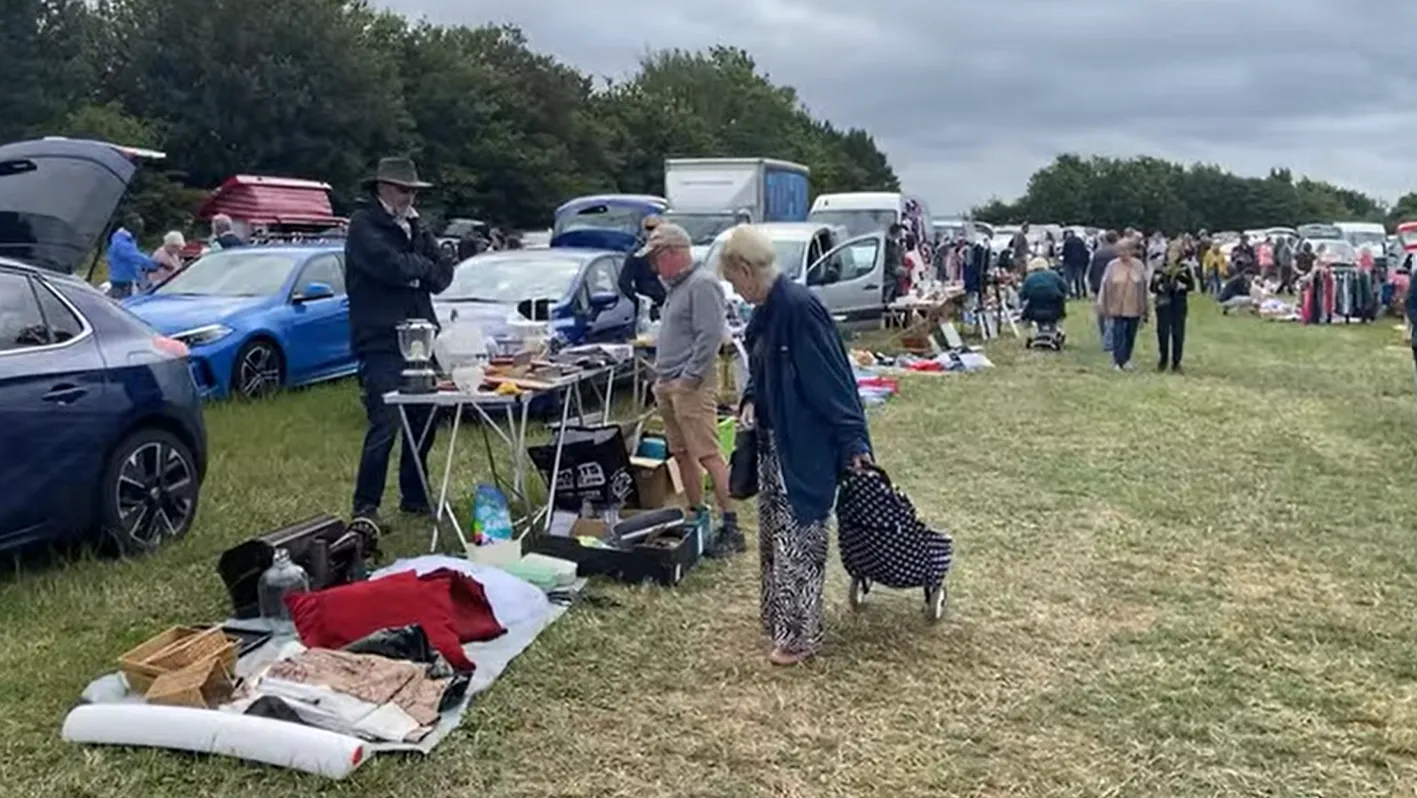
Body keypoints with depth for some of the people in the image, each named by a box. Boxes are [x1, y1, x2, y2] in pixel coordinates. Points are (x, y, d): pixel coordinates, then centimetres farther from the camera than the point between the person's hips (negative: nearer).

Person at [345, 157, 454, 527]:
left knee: (423, 423, 9)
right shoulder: (364, 224, -3)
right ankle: (366, 507, -1)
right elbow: (391, 266, -21)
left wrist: (421, 234, -5)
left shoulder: (412, 226, 19)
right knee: (385, 426, -11)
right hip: (381, 342, -7)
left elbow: (443, 276, 10)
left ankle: (415, 497, 22)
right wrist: (424, 265, -2)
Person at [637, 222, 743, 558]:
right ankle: (698, 517, 23)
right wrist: (661, 375, 17)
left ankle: (731, 527, -8)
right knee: (682, 454, 13)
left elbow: (710, 337, -20)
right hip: (669, 384, 10)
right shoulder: (675, 285, 18)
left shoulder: (702, 284, -13)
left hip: (691, 386, -10)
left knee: (708, 455, -10)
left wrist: (688, 378, -18)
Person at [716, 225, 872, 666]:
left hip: (805, 446, -10)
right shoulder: (767, 309, 7)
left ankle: (800, 634, 11)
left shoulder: (799, 306, -22)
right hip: (774, 442, 10)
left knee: (797, 538, -1)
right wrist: (751, 400, 2)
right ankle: (780, 620, 32)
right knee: (774, 532, 18)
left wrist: (853, 441, -24)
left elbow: (832, 377, -23)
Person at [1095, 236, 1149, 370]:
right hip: (1117, 307, -2)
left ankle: (1126, 359, 29)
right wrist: (1103, 306, -3)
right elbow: (1105, 287, -2)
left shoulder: (1139, 266, -1)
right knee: (1118, 335, -5)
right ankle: (1117, 361, 2)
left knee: (1130, 336, 12)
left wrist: (1143, 310, 3)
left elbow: (1143, 288, 3)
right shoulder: (1112, 266, -5)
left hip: (1133, 308, 2)